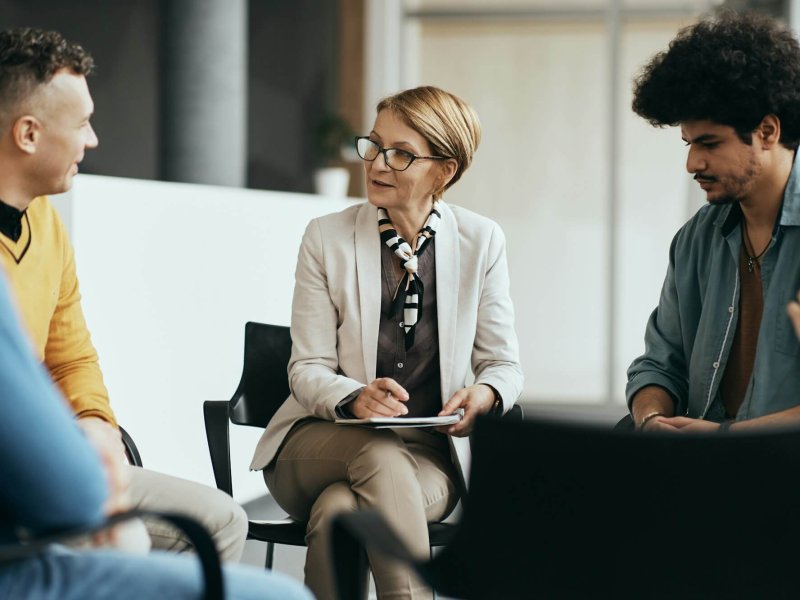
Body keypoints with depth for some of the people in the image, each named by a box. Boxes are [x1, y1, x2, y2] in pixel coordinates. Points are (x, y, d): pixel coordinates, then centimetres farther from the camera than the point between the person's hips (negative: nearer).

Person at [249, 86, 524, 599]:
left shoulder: (481, 242, 4)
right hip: (321, 440, 0)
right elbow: (308, 369, 0)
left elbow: (504, 364, 7)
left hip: (430, 457, 0)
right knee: (382, 454, -37)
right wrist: (353, 399, -24)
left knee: (339, 509, -35)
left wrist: (485, 395, -19)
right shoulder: (327, 238, 1)